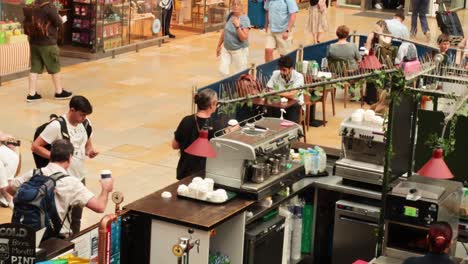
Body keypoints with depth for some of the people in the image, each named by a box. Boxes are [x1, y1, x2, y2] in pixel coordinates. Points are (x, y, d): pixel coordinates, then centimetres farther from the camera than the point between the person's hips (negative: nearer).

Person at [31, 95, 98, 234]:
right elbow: (35, 146, -15)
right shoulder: (57, 126, -18)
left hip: (80, 177, 6)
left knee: (76, 218, 16)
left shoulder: (85, 123, 0)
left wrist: (90, 150, -6)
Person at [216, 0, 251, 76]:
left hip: (239, 50, -5)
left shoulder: (245, 19, -16)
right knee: (223, 70, 0)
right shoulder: (229, 16, 0)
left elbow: (244, 38, -21)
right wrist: (219, 45, 18)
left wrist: (237, 26, -31)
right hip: (226, 49, 5)